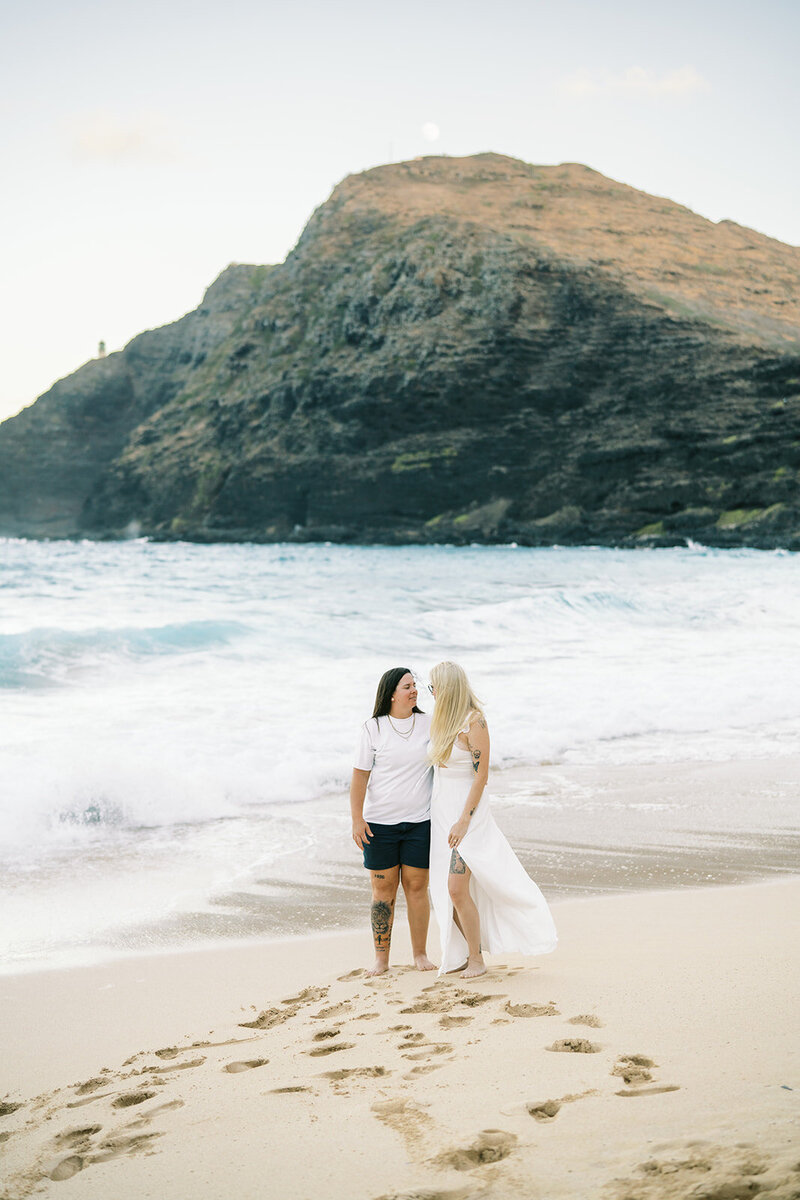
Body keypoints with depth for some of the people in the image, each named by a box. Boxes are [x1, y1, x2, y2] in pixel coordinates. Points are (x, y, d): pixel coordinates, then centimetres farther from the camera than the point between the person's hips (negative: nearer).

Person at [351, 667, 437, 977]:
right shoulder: (373, 728, -2)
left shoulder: (429, 723, 5)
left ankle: (420, 954, 14)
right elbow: (360, 776, -2)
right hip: (380, 822, -1)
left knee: (417, 886, 3)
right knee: (383, 887, 3)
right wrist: (357, 819, -9)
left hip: (419, 821, 1)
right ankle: (381, 958, 12)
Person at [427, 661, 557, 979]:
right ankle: (463, 953, 21)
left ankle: (476, 960, 3)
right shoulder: (440, 723, 10)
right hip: (439, 812, 8)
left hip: (466, 811, -8)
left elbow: (481, 775, -15)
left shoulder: (474, 722, -13)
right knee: (443, 891, 7)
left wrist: (464, 820, -18)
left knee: (457, 889, -11)